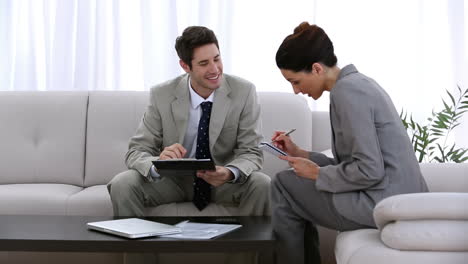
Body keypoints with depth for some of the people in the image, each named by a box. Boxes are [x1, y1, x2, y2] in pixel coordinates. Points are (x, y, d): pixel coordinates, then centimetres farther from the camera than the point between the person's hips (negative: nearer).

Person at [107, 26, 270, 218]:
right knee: (122, 184, -25)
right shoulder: (161, 96, -12)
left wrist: (230, 173, -36)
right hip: (173, 179, 0)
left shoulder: (244, 92, -13)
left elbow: (251, 153, -12)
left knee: (262, 184, -29)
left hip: (223, 180, 0)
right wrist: (158, 164, -37)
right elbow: (136, 152, -12)